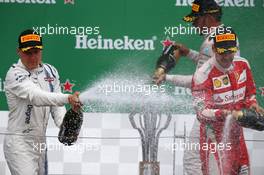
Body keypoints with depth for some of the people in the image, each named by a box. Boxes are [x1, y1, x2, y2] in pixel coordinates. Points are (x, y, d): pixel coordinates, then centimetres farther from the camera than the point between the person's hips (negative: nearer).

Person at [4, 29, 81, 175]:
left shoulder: (50, 72, 9)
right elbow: (35, 96, -31)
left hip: (40, 142, 7)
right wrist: (68, 98, -44)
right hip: (19, 143, -7)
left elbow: (57, 106, 4)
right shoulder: (15, 74, -14)